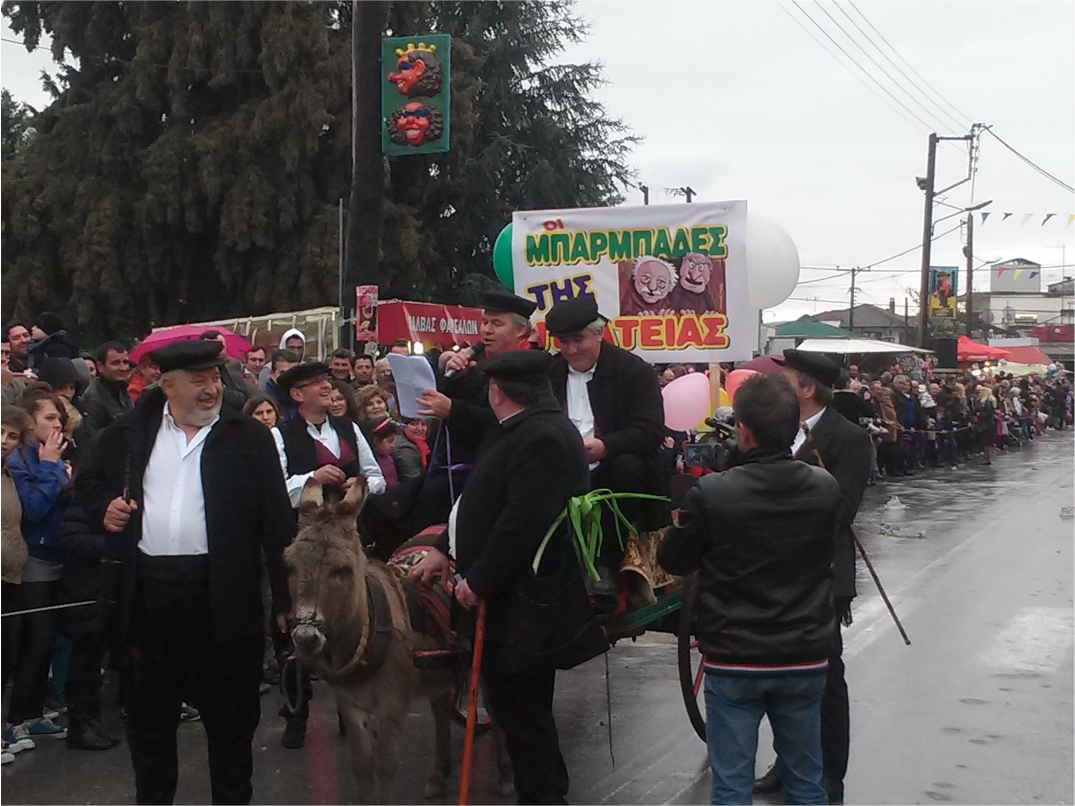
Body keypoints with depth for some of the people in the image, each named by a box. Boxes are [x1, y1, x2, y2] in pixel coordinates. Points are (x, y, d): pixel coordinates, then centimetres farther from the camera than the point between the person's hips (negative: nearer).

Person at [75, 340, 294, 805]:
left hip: (222, 595, -3)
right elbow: (89, 483, 22)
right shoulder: (129, 434, 8)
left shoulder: (249, 438, 0)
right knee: (148, 714, 16)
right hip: (148, 595, 3)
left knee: (230, 715, 6)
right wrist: (103, 508, -2)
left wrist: (284, 597, -9)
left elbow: (276, 517, -3)